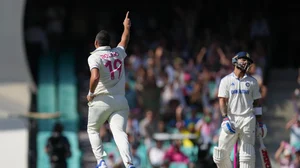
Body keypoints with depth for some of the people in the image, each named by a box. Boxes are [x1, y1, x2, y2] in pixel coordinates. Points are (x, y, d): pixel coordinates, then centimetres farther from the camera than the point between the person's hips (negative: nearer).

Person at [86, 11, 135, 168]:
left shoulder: (94, 57, -6)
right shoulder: (118, 53, 11)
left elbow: (95, 77, -24)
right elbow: (124, 41, 34)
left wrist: (91, 93, -8)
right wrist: (126, 27, 53)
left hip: (101, 101, -3)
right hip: (120, 101, 3)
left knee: (93, 130, 20)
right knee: (120, 132, -10)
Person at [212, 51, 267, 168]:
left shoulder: (252, 82, 13)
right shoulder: (226, 80, 8)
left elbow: (257, 102, 14)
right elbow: (222, 100, 0)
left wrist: (260, 123, 7)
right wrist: (225, 119, -14)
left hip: (247, 120, 1)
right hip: (231, 119, -1)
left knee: (247, 153, -5)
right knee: (221, 155, -5)